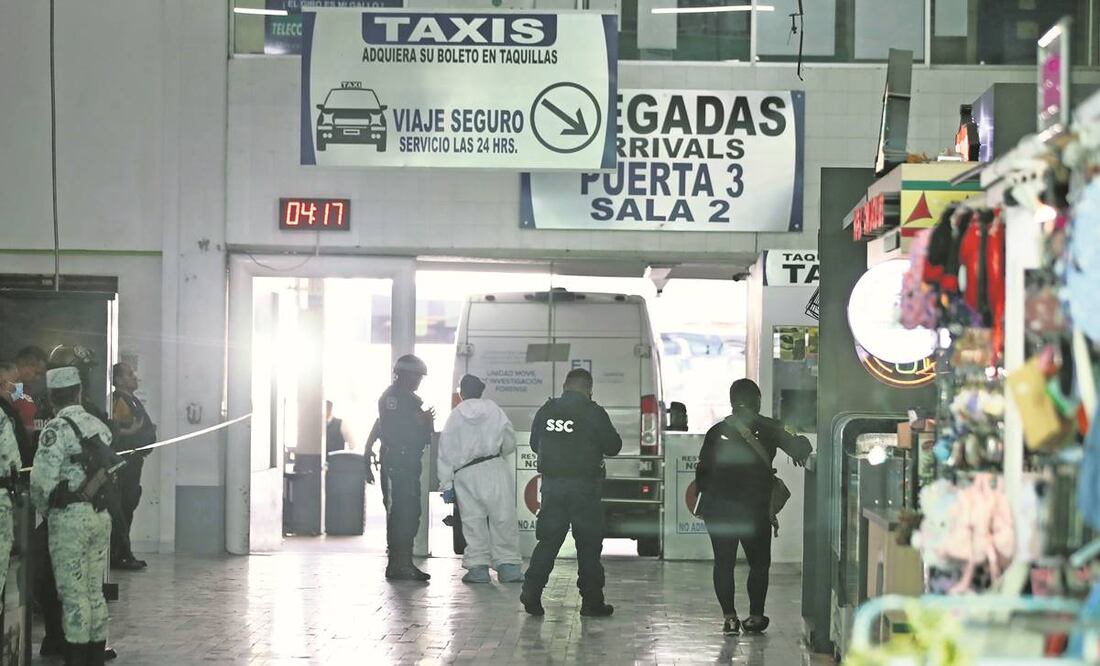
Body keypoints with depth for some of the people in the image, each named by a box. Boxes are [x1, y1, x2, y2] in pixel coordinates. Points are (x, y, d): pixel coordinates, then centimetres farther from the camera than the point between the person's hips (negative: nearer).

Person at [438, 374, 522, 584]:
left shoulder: (454, 417, 5)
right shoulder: (493, 409, 4)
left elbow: (446, 453, 2)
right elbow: (510, 441, 8)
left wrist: (446, 484, 5)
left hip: (465, 474, 1)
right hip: (494, 469, 0)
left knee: (473, 520, 5)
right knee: (503, 519, 2)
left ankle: (477, 567, 1)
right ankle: (508, 566, 0)